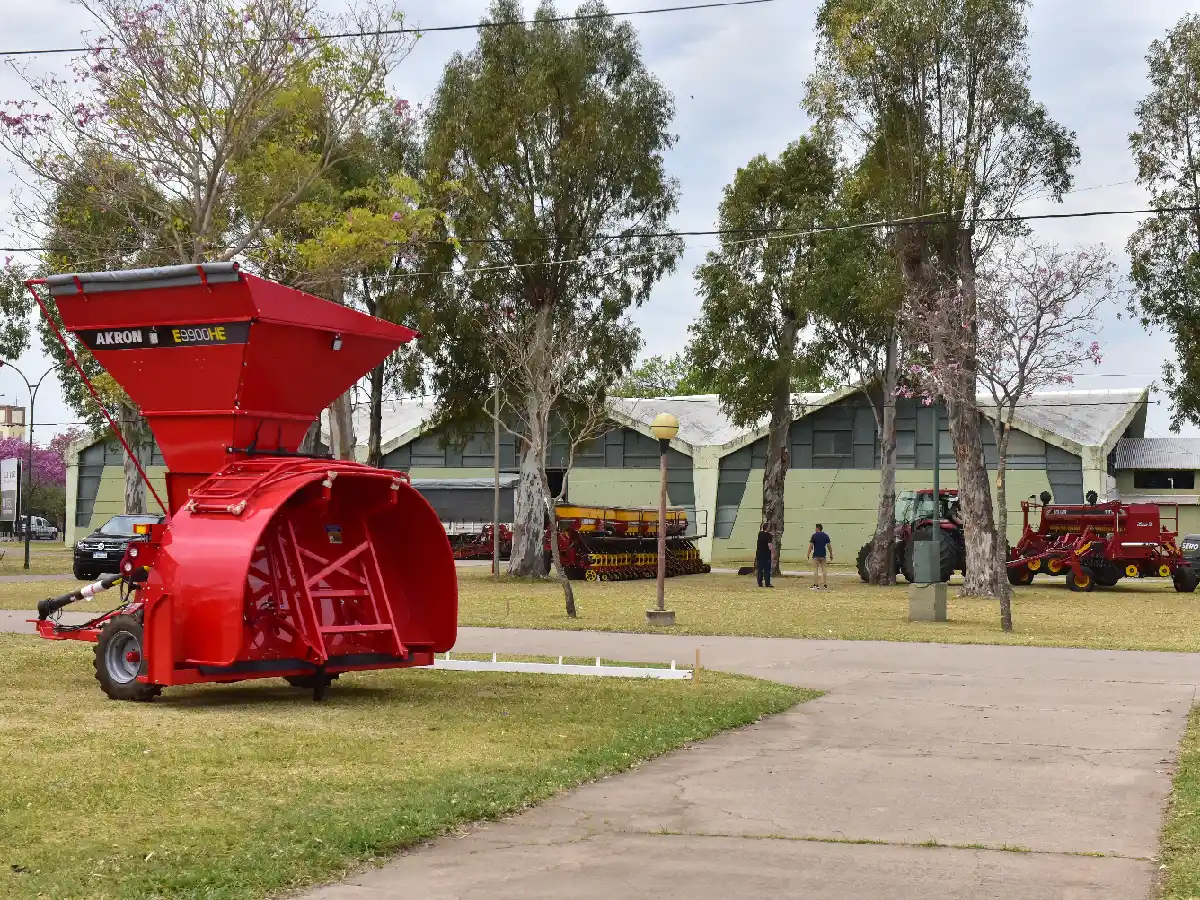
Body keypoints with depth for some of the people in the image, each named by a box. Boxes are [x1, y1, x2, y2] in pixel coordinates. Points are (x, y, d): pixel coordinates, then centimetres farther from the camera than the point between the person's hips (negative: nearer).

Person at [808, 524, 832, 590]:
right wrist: (831, 555, 10)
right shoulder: (826, 536, 4)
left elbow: (811, 546, -9)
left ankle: (815, 585, -4)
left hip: (816, 555, -4)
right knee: (823, 569, 10)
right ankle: (825, 585, 9)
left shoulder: (814, 535, -8)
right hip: (823, 555, 4)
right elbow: (829, 546, 3)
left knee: (815, 570, -1)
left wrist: (808, 554, -1)